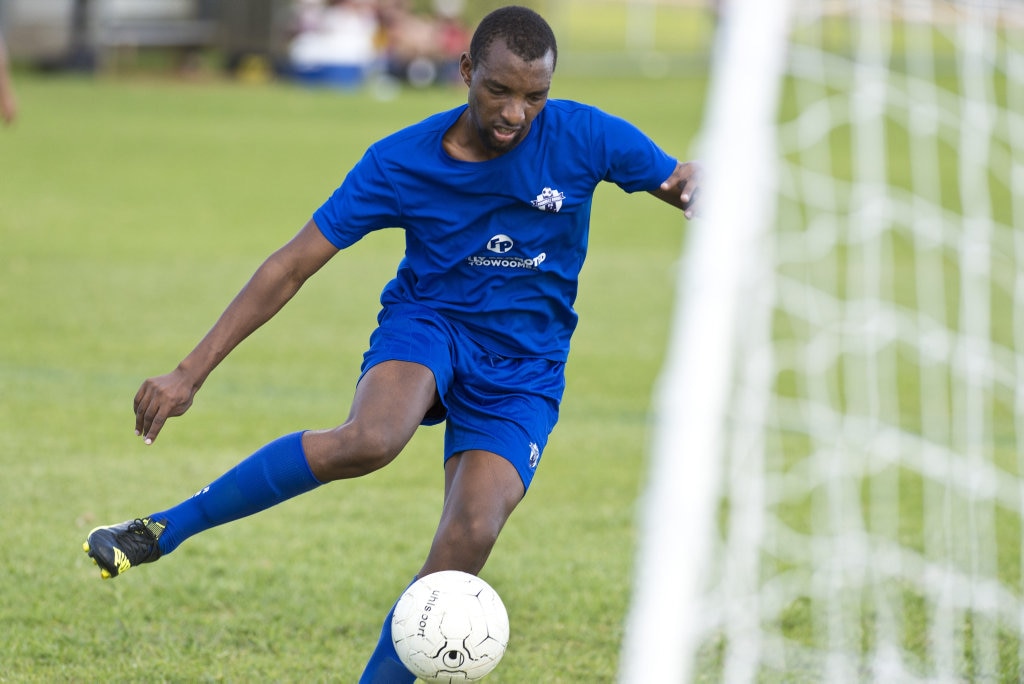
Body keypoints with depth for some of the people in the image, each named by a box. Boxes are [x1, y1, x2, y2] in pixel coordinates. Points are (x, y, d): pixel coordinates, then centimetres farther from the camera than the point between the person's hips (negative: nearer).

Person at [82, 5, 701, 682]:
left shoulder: (584, 137, -12)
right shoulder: (400, 163, -13)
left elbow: (691, 186, 2)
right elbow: (293, 266, -9)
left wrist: (696, 192, -26)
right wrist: (191, 373, -12)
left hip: (522, 371, 2)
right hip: (426, 322, -1)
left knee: (470, 535, -23)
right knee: (371, 438, -36)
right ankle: (161, 531, -23)